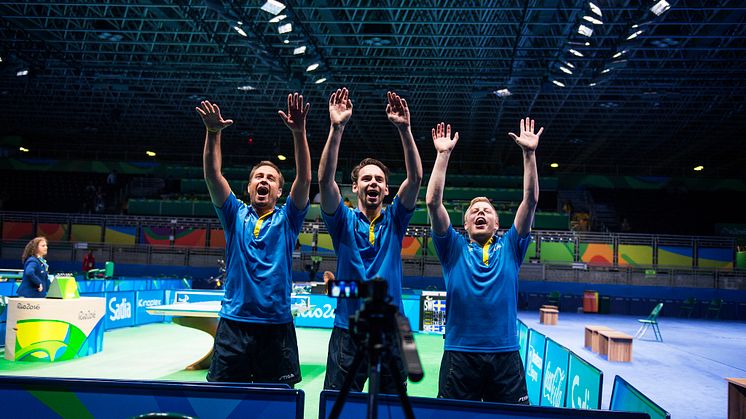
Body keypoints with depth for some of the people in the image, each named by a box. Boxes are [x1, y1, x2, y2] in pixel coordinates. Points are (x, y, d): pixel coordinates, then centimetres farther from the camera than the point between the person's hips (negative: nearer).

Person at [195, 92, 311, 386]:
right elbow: (213, 176, -3)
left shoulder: (287, 219, 6)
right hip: (233, 323, 1)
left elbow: (304, 180, -8)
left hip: (277, 325, -1)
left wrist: (299, 132, -20)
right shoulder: (236, 215, 9)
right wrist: (213, 133, -17)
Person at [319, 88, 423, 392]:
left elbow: (415, 178, -5)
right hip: (348, 332, -1)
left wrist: (404, 129, -15)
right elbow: (325, 180, -12)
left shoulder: (394, 221, 8)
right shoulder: (344, 221, 4)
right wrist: (336, 128, -21)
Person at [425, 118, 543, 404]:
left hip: (505, 355, 1)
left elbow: (530, 200, 3)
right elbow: (433, 202, -2)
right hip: (459, 355, -1)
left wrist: (529, 153, -2)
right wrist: (443, 154, -4)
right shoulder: (454, 248, 8)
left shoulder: (510, 247, 11)